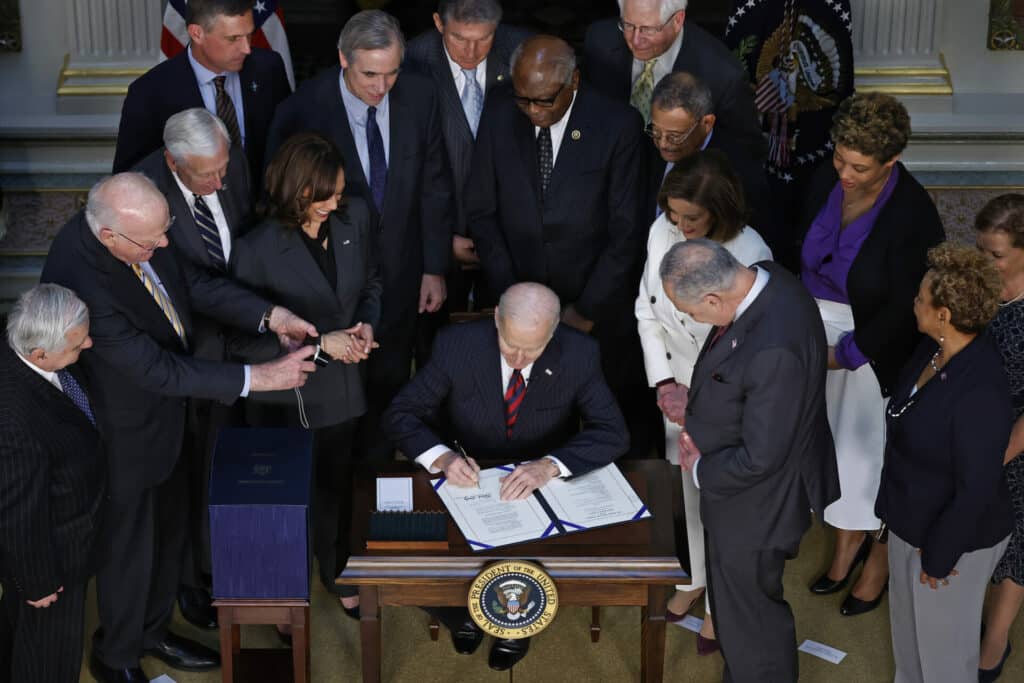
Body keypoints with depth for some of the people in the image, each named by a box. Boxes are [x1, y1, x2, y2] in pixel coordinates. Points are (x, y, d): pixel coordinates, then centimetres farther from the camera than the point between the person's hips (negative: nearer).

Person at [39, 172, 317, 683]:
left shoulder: (138, 230, -17)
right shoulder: (81, 282, -39)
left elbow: (190, 282, -1)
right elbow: (159, 371, -34)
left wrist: (270, 315, -14)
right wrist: (259, 377, -31)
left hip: (161, 413, 8)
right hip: (124, 435, -7)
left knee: (169, 529, 26)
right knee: (129, 550, 16)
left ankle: (152, 631, 53)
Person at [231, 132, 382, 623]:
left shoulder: (355, 218, -10)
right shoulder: (257, 249, -24)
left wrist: (367, 324, -12)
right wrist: (319, 343, -23)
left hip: (342, 388, 4)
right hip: (287, 399, -4)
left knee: (337, 486, 24)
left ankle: (337, 572, 48)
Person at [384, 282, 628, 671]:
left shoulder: (578, 355, -18)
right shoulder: (457, 346, -19)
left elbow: (612, 432, -20)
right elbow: (400, 414, -13)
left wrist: (550, 465, -38)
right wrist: (440, 456, -34)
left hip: (544, 489, 0)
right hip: (467, 480, 0)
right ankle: (463, 617, 19)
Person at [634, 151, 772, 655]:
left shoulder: (751, 258, -27)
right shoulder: (663, 231, -14)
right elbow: (648, 311, -1)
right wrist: (664, 383, -8)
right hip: (678, 386, 5)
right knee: (686, 490, 21)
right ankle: (693, 578, 46)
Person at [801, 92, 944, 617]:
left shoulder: (912, 215, -25)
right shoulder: (827, 181, -9)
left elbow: (904, 307, -18)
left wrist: (844, 353, -15)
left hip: (876, 351, -5)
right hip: (820, 336, 5)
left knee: (871, 452, 8)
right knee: (834, 441, 18)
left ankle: (879, 560, 32)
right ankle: (846, 540, 40)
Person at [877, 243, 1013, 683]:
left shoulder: (979, 394, -36)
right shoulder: (933, 349, -10)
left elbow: (975, 489, -27)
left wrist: (940, 556, -16)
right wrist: (894, 504, 14)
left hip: (955, 537, -8)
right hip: (912, 520, 8)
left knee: (943, 645, 16)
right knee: (907, 626, 29)